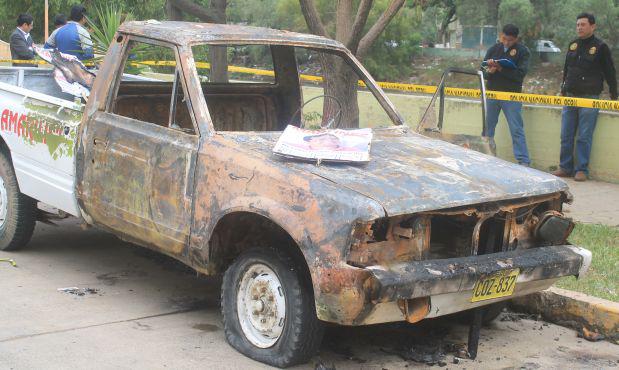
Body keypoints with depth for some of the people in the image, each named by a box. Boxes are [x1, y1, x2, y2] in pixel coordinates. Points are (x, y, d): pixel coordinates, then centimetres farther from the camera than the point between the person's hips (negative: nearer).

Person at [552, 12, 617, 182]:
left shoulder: (600, 47, -4)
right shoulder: (573, 45, 11)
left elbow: (610, 73, -1)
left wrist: (614, 97, -1)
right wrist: (563, 90, 21)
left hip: (589, 98, -5)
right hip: (570, 97, 5)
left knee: (584, 137, -3)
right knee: (566, 136, 7)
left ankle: (581, 170, 3)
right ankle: (565, 167, 15)